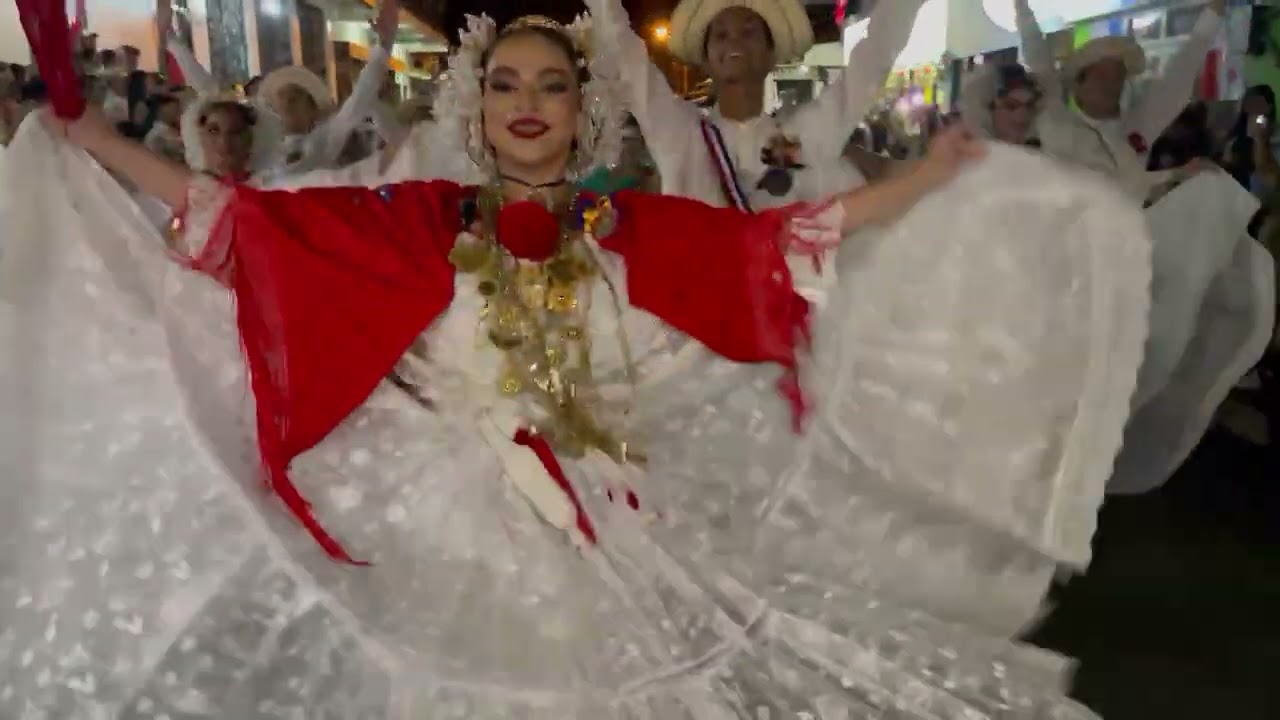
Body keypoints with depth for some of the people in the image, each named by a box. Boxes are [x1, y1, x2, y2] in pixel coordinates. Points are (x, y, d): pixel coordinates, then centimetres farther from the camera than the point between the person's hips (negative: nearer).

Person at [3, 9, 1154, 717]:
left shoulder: (638, 229, 1)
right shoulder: (421, 223, -1)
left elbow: (793, 237, -1)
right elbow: (246, 217, -1)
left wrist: (945, 169, -2)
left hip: (615, 541, 1)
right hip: (456, 541, -1)